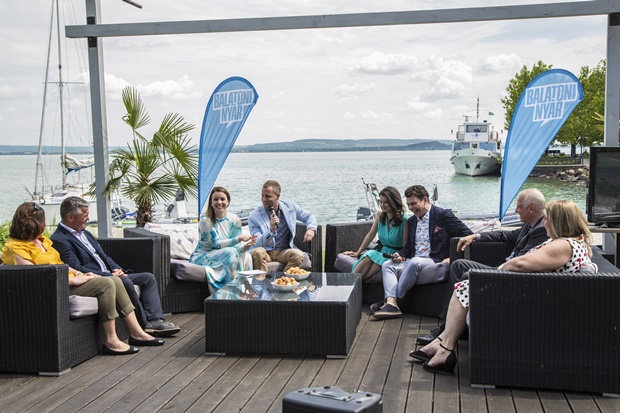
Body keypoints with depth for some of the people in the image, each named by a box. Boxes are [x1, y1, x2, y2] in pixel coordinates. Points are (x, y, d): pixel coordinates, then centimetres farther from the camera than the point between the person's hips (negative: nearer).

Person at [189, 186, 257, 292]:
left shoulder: (234, 220, -2)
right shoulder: (205, 222, -16)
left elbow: (236, 245, -5)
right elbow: (216, 244, -20)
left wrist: (244, 246, -30)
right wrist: (239, 239, -29)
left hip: (222, 256, 5)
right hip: (201, 257, -5)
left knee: (247, 257, -22)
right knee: (230, 252, -31)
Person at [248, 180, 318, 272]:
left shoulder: (290, 207, 2)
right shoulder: (254, 217, -8)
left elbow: (309, 217, 17)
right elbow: (257, 244, -15)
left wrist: (311, 229, -6)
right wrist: (271, 230, -31)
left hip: (284, 251, 2)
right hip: (265, 252, -2)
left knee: (298, 255, -30)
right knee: (257, 252, -37)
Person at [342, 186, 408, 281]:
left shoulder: (404, 220, -11)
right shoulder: (380, 215, 6)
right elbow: (370, 235, 15)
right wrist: (357, 253, 17)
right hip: (380, 252, 5)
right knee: (368, 256, -30)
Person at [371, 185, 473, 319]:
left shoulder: (443, 215, -2)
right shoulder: (412, 221, 21)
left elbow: (468, 235, -6)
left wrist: (452, 258, -13)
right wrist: (400, 255, 2)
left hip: (437, 263, -7)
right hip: (413, 262, 7)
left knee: (415, 262, -36)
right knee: (387, 265, -13)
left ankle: (395, 299, -27)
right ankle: (391, 303, -33)